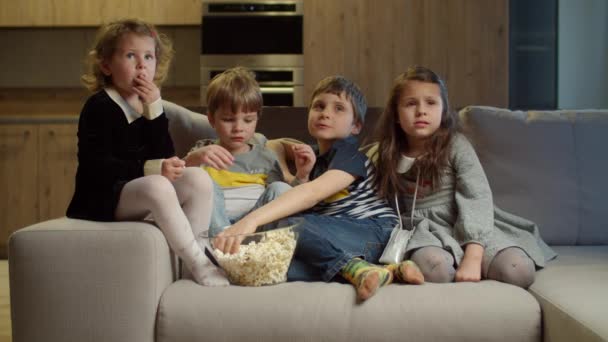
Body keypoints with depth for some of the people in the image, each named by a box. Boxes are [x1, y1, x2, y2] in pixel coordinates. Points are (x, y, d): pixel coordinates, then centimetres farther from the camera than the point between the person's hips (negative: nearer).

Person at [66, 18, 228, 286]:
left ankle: (192, 259, -17)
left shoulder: (150, 105, 13)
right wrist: (151, 169, -30)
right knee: (157, 186, -36)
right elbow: (96, 166, -20)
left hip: (142, 192, 7)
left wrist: (154, 109, -11)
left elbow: (165, 156, 0)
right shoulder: (99, 107, -9)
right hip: (104, 197, -7)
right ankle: (199, 263, -30)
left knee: (199, 180, -16)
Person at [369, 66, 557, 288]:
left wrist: (473, 257, -28)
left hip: (468, 228, 0)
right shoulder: (387, 155, 8)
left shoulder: (456, 145, -2)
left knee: (519, 271, -29)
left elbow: (477, 198, -15)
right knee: (433, 267, -39)